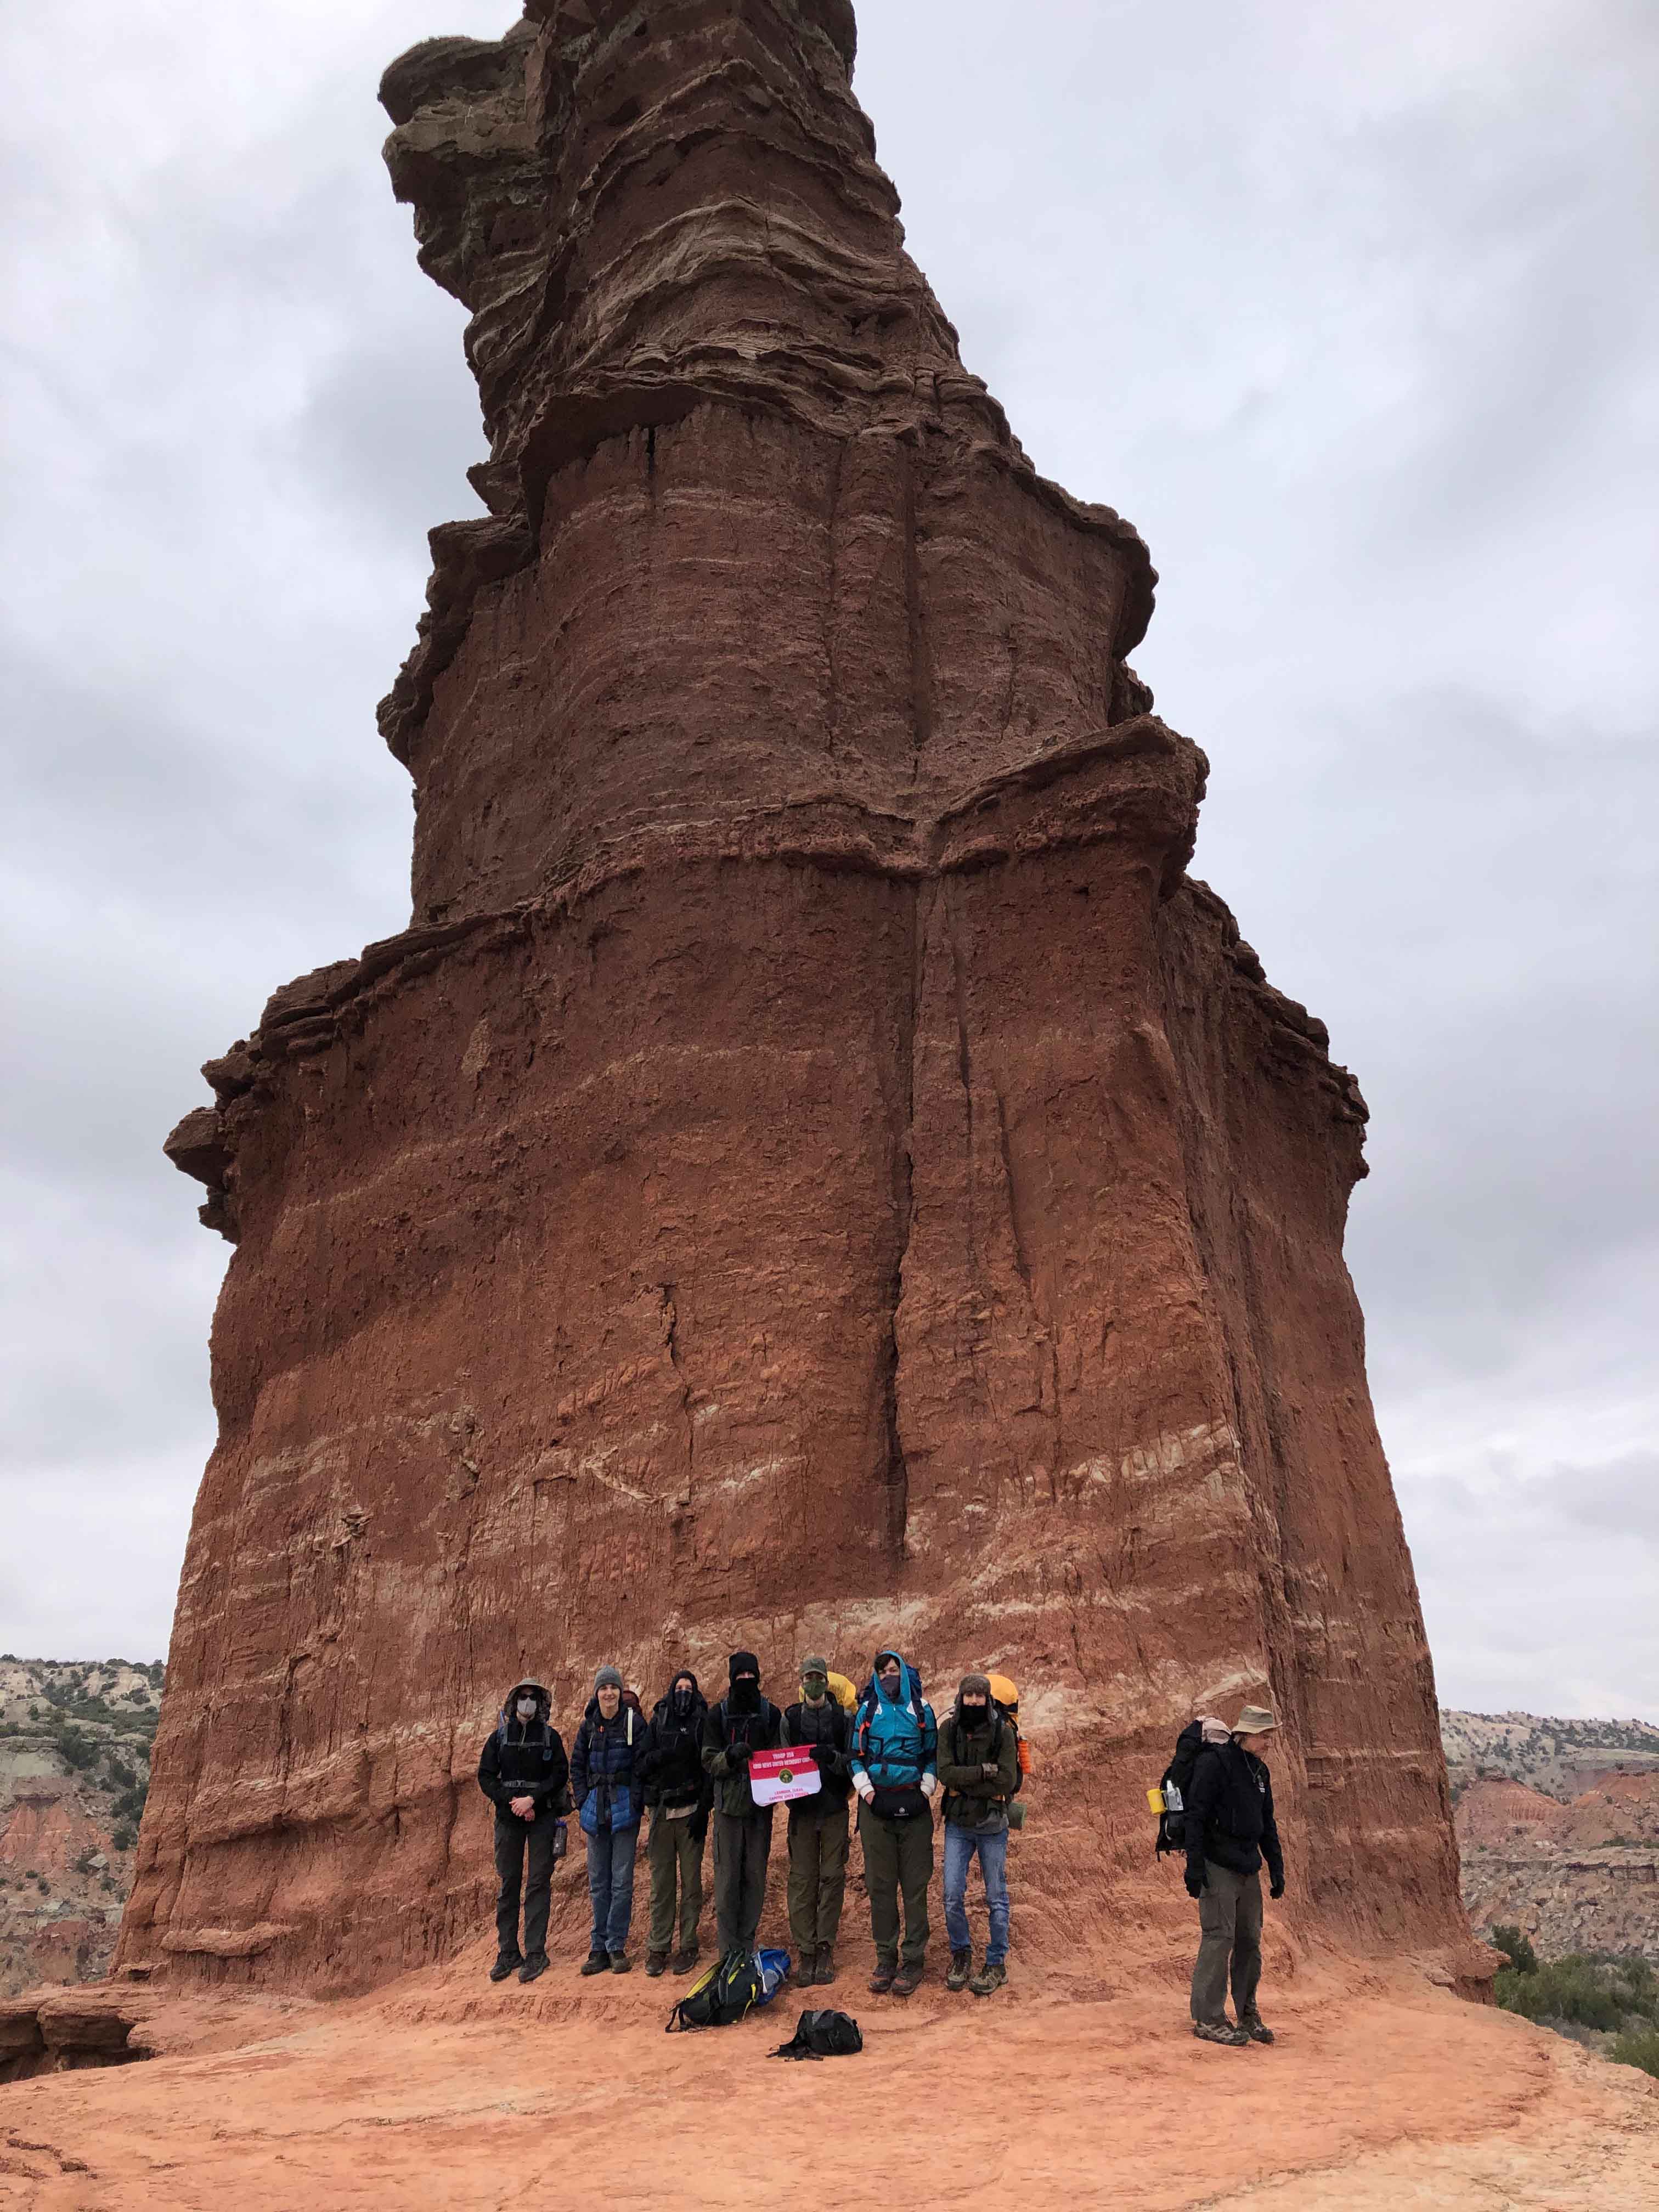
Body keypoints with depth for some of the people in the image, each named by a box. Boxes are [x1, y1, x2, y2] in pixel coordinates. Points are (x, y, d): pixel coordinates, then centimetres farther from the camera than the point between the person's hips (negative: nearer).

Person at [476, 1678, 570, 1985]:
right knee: (508, 1884, 4)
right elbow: (485, 1776, 3)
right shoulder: (499, 1738, 7)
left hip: (542, 1817, -1)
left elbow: (561, 1774, -2)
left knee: (539, 1883, -5)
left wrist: (532, 1799, -14)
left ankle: (535, 1953, -2)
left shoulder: (550, 1737, 4)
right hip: (508, 1819, 2)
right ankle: (507, 1953, 11)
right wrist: (512, 1801, -9)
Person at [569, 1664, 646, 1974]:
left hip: (624, 1809, -3)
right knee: (598, 1882, 8)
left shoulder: (634, 1722, -4)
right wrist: (583, 1802, 4)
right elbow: (577, 1766, 13)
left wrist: (635, 1801, -10)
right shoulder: (589, 1726, 7)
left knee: (622, 1881, -3)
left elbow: (642, 1765, -4)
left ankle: (616, 1947, 6)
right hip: (595, 1807, 3)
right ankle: (599, 1948, 14)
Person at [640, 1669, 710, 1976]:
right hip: (662, 1811, 2)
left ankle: (688, 1945, 8)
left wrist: (703, 1811, -8)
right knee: (661, 1881, 2)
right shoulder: (658, 1722, 10)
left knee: (691, 1879, 0)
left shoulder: (703, 1723, 3)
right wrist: (665, 1754, -15)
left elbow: (710, 1768, -1)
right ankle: (658, 1946, 9)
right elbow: (642, 1764, 4)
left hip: (690, 1811, -2)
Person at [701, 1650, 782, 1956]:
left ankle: (747, 1945, 16)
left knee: (755, 1875, 4)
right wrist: (731, 1755, -19)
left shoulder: (771, 1713, 7)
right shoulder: (717, 1715, 3)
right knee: (727, 1875, -3)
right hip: (729, 1804, -1)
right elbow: (709, 1763, 0)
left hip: (760, 1805, 2)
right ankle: (729, 1949, 4)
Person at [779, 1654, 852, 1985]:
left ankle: (825, 1948, 9)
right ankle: (806, 1951, 6)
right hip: (802, 1808, 1)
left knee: (833, 1876, 0)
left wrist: (832, 1757, -20)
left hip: (835, 1808, -1)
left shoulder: (843, 1719, 2)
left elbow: (854, 1763, -2)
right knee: (802, 1879, 0)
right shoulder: (790, 1719, 6)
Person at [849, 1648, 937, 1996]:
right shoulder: (867, 1709, 8)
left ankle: (913, 1959, 7)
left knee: (915, 1886, 0)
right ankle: (886, 1957, 13)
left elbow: (932, 1755, 10)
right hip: (876, 1807, 1)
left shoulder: (921, 1709, 6)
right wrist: (866, 1790, -2)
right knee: (880, 1885, 4)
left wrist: (926, 1789, -2)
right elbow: (855, 1756, 11)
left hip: (914, 1807, -1)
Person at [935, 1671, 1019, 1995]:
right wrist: (984, 1770, -19)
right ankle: (961, 1955, 24)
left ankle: (997, 1963, 21)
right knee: (953, 1897, 2)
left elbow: (1006, 1782, -18)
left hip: (992, 1826, -2)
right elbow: (946, 1773, -15)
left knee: (996, 1898, 7)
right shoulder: (948, 1730, -3)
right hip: (957, 1825, 2)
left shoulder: (1003, 1732, -10)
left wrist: (963, 1785, -17)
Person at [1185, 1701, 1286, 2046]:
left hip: (1248, 1869, 8)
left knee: (1250, 1940, 11)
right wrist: (1194, 1866, -19)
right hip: (1218, 1866, -8)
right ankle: (1208, 2020, 0)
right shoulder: (1214, 1762, -12)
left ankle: (1248, 2015, 22)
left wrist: (1277, 1868, 18)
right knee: (1219, 1939, -7)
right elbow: (1196, 1816, -15)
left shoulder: (1260, 1771, 15)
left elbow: (1268, 1824, 23)